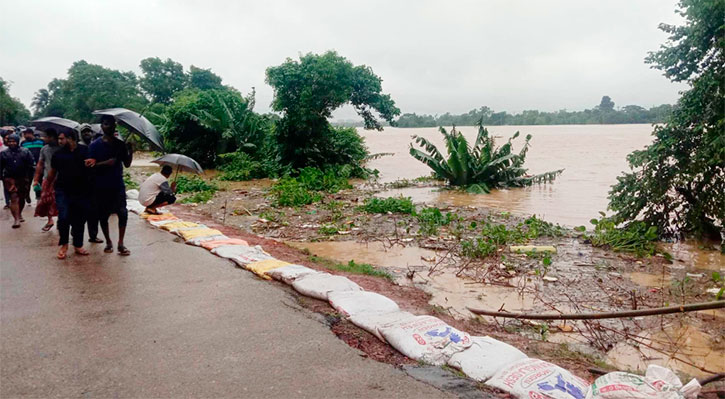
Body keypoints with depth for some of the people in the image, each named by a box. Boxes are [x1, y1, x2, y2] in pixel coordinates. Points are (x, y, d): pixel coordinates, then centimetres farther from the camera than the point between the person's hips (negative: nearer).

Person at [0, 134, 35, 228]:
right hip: (10, 179, -1)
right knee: (14, 197, -12)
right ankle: (16, 219, -16)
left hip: (23, 179, 1)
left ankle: (19, 214, 38)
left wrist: (28, 178, -5)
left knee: (22, 198, 14)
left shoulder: (25, 152, 2)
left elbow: (30, 166, 1)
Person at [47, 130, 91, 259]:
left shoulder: (85, 151, 1)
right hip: (63, 191, 1)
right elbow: (52, 172, 16)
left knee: (79, 220, 8)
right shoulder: (58, 154, 7)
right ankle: (63, 245, 7)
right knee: (63, 217, -12)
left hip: (82, 192, 0)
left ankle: (78, 246, 22)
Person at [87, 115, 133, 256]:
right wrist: (105, 163, -23)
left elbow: (127, 164, 8)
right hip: (101, 187, -1)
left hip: (118, 185, 1)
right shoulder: (95, 145, -1)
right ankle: (108, 242, 22)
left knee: (123, 213, -9)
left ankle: (121, 243, 0)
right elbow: (91, 165, -6)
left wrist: (131, 151, -9)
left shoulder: (120, 144, 7)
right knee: (103, 215, 7)